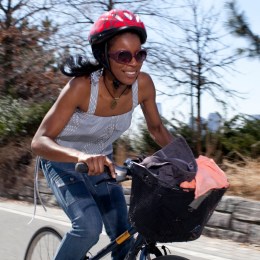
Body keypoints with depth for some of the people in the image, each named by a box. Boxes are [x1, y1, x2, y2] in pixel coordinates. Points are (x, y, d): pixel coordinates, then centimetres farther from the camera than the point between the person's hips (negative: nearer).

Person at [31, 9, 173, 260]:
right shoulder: (82, 86, -33)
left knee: (124, 237, -1)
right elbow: (39, 141, -36)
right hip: (64, 164, -5)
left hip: (101, 164, 5)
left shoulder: (143, 84, -19)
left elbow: (157, 129, -1)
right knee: (89, 225, -28)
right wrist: (82, 156, -54)